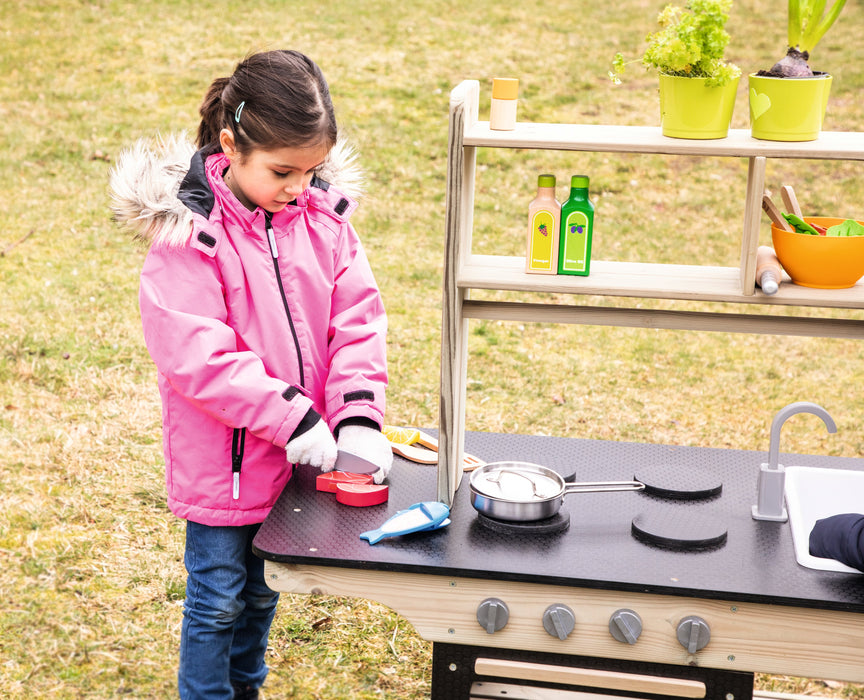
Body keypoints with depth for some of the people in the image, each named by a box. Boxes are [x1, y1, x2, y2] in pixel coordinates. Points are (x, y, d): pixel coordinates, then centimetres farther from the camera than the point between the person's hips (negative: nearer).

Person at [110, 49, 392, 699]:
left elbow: (357, 320, -3)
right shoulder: (187, 234, -20)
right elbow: (197, 355, -24)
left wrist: (358, 416, -16)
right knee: (218, 600, 8)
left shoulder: (322, 215, -4)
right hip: (222, 457, -5)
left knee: (262, 589, 23)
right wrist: (291, 415, -26)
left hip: (297, 451, 5)